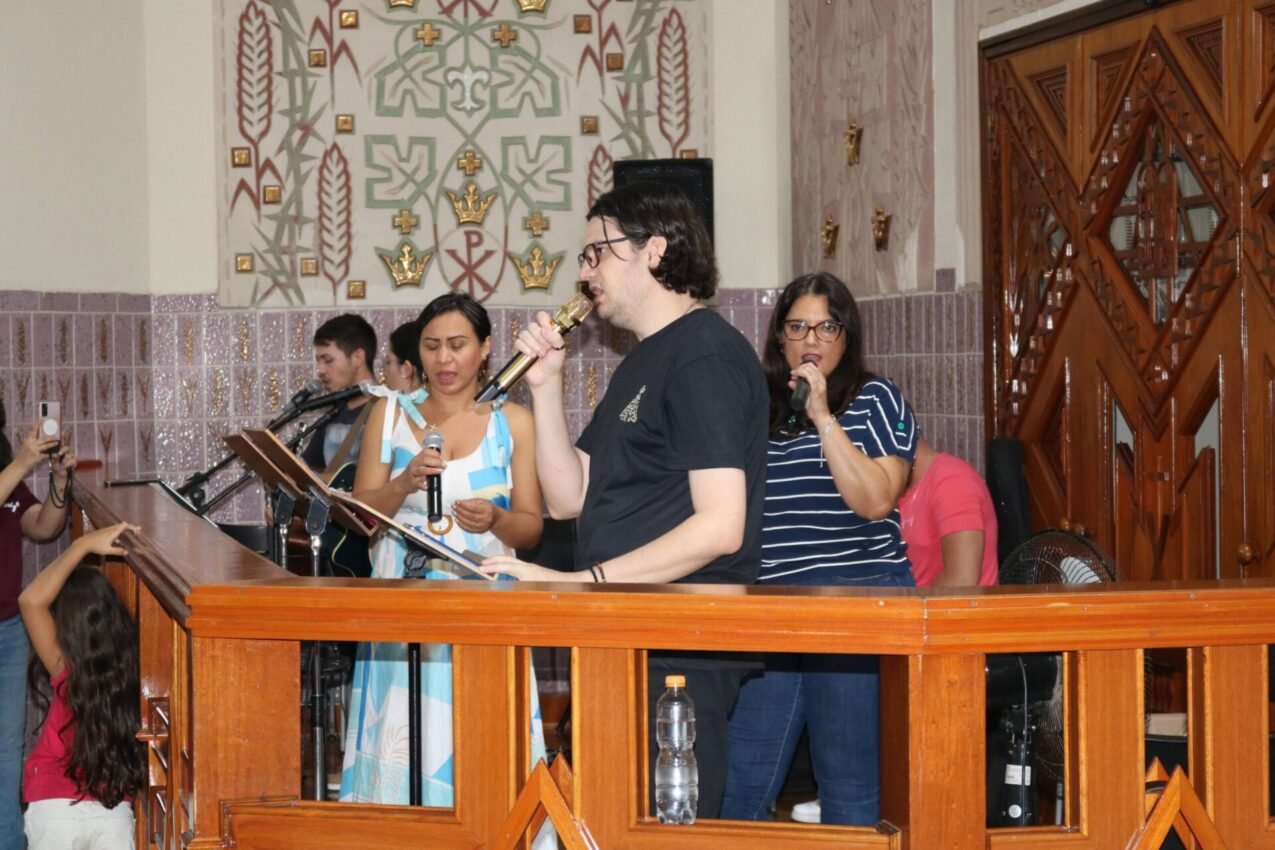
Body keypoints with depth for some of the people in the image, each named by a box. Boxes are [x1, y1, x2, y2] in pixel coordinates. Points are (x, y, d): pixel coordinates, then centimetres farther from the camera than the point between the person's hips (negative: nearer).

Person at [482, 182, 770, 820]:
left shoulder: (706, 353, -12)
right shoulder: (641, 363, 21)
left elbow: (720, 526, -21)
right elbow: (568, 498, 18)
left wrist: (576, 581, -21)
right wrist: (545, 385, 6)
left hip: (679, 655, -10)